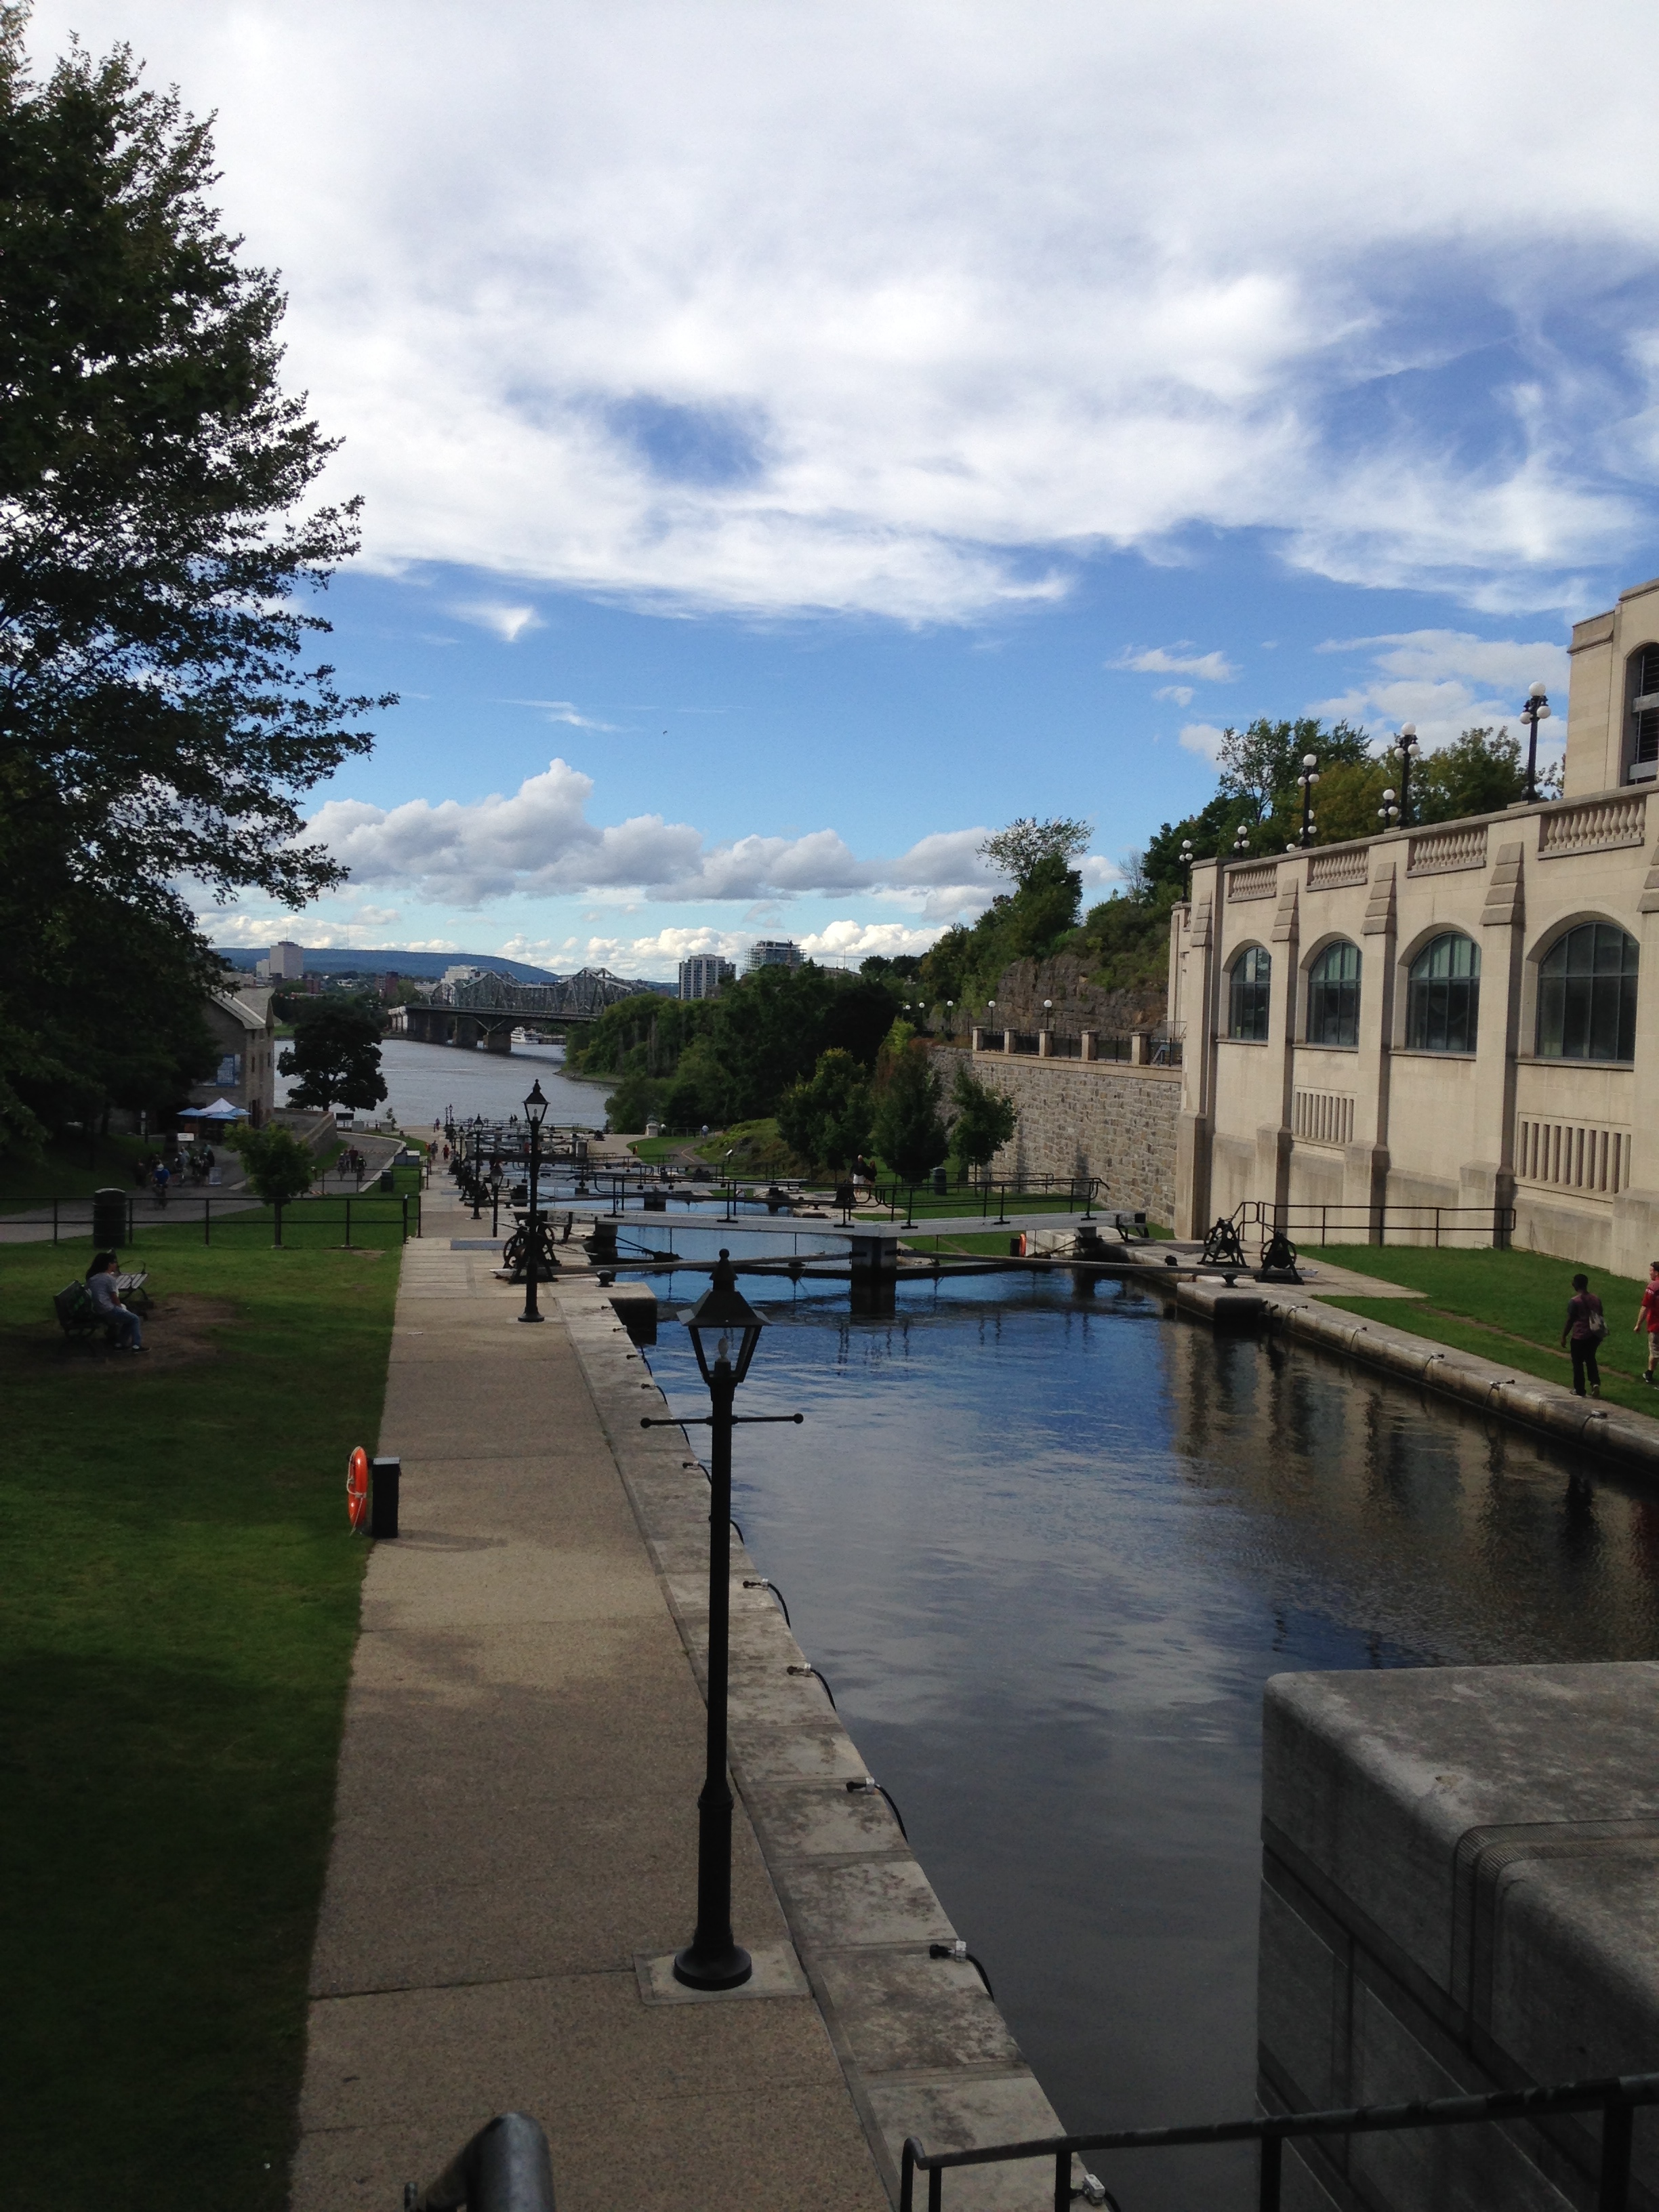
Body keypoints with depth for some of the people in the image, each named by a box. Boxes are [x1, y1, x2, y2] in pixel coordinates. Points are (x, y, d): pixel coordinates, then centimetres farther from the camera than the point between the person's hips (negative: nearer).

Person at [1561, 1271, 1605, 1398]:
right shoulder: (1596, 1299, 1)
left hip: (1579, 1337, -5)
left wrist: (1564, 1336, -2)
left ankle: (1580, 1391, 17)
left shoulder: (1574, 1301, -16)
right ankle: (1595, 1383, 5)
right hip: (1593, 1335, 5)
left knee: (1578, 1363, 9)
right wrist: (1599, 1333, 22)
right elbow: (1601, 1317, 9)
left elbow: (1570, 1321, -13)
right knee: (1591, 1360, 22)